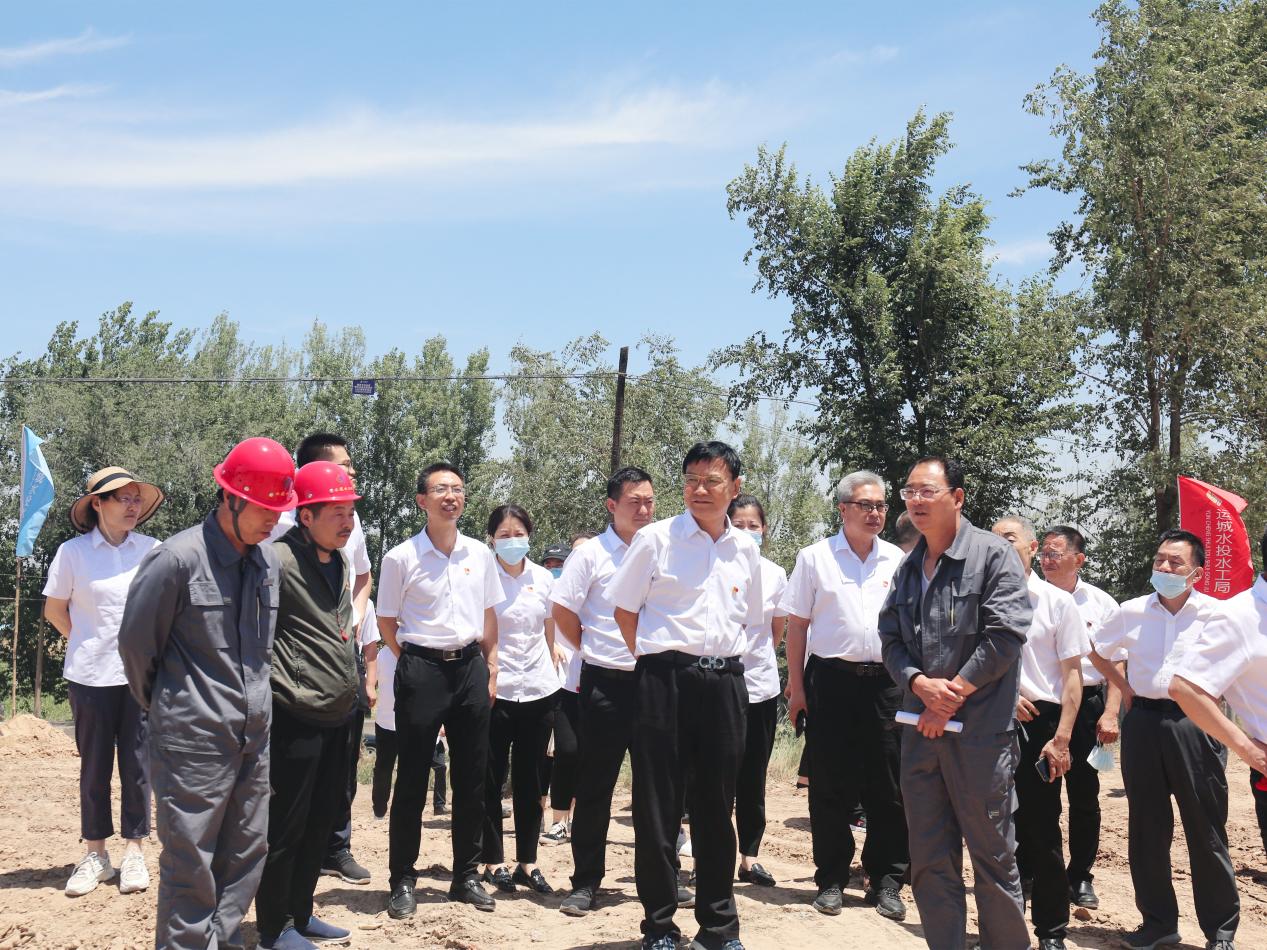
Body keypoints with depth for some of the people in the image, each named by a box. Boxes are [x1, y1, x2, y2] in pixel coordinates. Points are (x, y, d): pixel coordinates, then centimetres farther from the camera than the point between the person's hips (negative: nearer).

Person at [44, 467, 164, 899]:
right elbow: (54, 609, 8)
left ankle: (134, 852, 14)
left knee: (137, 763, 4)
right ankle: (95, 854, 18)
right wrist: (87, 644, 8)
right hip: (90, 674, -1)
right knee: (94, 765, 7)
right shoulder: (73, 552, -4)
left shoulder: (151, 550, 0)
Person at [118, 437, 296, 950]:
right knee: (190, 860, 0)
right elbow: (136, 642, -3)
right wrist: (165, 706, 8)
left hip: (254, 735, 6)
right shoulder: (177, 559, -12)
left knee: (247, 851, 12)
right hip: (193, 738, -6)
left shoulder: (269, 560, 7)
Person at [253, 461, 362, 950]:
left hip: (337, 717, 8)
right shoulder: (279, 560, -15)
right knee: (285, 828, 2)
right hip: (297, 720, -8)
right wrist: (290, 692, -15)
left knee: (319, 825, 17)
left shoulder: (341, 561, 12)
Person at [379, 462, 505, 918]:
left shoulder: (480, 555, 6)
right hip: (421, 670, -4)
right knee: (413, 778, 2)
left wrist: (491, 669, 9)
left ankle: (466, 875, 21)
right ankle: (403, 880, 12)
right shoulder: (400, 558, -6)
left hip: (470, 667, 4)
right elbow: (387, 622, 3)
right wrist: (417, 664, 1)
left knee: (471, 777, 9)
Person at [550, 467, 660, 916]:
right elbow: (562, 611, -3)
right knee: (594, 788, 3)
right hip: (605, 685, -3)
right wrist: (595, 651, 3)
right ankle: (586, 883, 12)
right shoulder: (591, 554, -4)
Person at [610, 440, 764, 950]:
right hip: (665, 680, -3)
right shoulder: (656, 538, -3)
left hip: (725, 682, 4)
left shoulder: (746, 549, 10)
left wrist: (725, 656, 13)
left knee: (716, 805, 11)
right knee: (658, 806, 1)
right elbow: (624, 607, 1)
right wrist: (653, 658, 1)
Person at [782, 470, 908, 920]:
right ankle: (831, 879, 14)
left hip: (885, 682, 2)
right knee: (830, 786, 3)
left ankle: (886, 881, 14)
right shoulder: (815, 557, 3)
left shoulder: (897, 561, 9)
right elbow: (797, 625, 3)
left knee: (888, 786, 3)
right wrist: (796, 687, -2)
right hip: (831, 680, -2)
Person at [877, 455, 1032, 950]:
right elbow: (890, 640, 11)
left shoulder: (993, 554, -5)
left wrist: (953, 695, -12)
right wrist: (921, 684, -9)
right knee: (929, 861, 9)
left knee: (993, 857, 1)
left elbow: (1004, 635, -13)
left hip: (980, 729, -6)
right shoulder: (907, 568, 14)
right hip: (921, 729, 6)